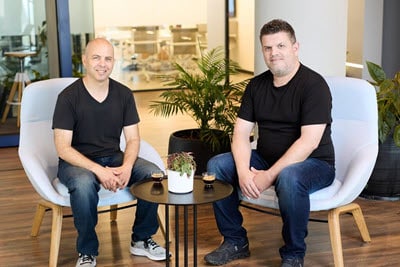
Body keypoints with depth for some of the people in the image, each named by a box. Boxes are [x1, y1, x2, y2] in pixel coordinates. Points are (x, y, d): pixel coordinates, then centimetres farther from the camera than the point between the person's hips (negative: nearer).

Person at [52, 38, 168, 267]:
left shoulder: (124, 94, 0)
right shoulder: (69, 97, -12)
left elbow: (133, 139, 2)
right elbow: (63, 148, -15)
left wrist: (127, 167, -20)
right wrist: (98, 170, -28)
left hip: (114, 158, 4)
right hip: (77, 161, -4)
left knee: (154, 174, -21)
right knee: (84, 184, -38)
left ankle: (141, 240, 1)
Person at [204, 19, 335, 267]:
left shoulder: (314, 84, -15)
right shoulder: (256, 85, 4)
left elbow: (309, 142, -23)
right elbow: (241, 133, -1)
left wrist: (269, 175, -27)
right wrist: (244, 172, -20)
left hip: (313, 163, -6)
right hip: (266, 159, 6)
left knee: (289, 178, -39)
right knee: (216, 165, -10)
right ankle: (235, 242, 3)